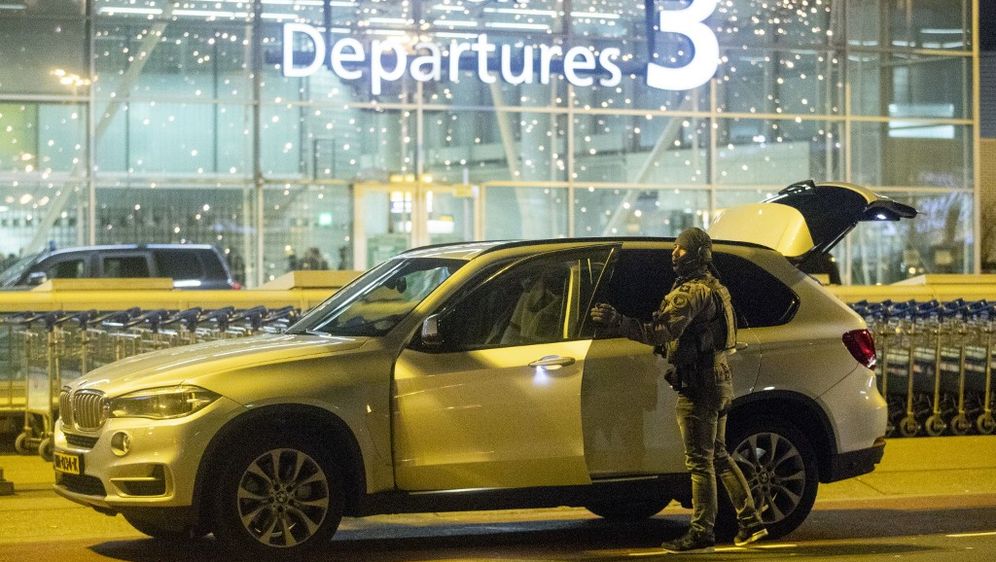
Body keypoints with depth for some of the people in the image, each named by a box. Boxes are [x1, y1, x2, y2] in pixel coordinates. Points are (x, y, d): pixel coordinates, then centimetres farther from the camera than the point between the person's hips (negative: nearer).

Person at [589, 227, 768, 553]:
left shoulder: (693, 291, -15)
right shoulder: (712, 288, 19)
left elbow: (664, 331, -28)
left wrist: (617, 323, -34)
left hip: (699, 387, -10)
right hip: (717, 382, 10)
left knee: (700, 462, -6)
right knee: (718, 456, 16)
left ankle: (701, 533, -3)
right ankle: (750, 522, 17)